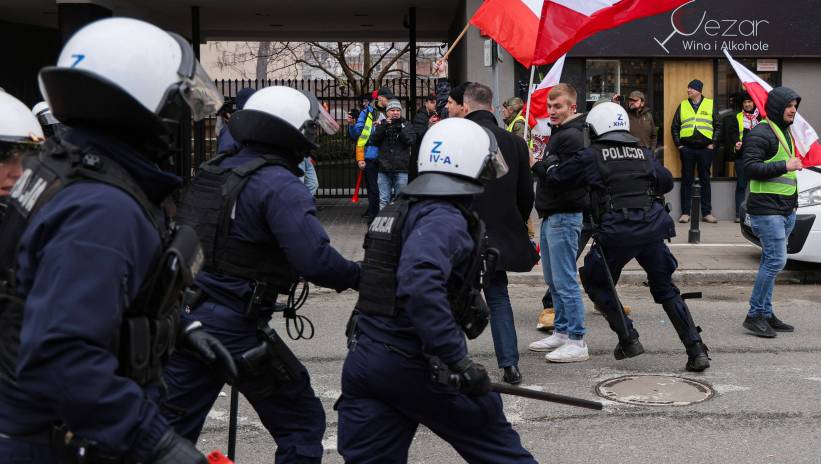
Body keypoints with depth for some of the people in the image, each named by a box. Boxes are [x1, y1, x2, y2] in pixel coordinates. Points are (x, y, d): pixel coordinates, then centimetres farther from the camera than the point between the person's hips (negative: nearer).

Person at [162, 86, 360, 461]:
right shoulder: (280, 186, -15)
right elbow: (315, 259, -24)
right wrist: (358, 276, -7)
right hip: (234, 327, -8)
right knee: (302, 423, 8)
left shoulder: (212, 172, 11)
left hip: (184, 315, 8)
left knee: (173, 429, 17)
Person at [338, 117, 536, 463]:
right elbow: (421, 286, -31)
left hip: (363, 359, 8)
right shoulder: (444, 219, -15)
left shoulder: (394, 213, 13)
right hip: (414, 366, -7)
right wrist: (458, 360, -30)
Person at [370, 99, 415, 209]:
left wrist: (400, 128, -15)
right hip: (384, 168, 1)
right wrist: (383, 127, -11)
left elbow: (411, 140, -8)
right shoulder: (381, 124, 11)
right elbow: (373, 140, -1)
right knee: (383, 200, 3)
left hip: (401, 169, -1)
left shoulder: (406, 125, 7)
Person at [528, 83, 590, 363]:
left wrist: (535, 164, -14)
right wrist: (538, 165, 4)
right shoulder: (558, 133, 18)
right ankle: (561, 332, 25)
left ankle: (577, 342, -6)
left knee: (565, 281, -9)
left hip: (564, 216, -11)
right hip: (550, 215, 11)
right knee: (553, 280, 16)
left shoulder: (572, 136, -15)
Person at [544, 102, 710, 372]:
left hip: (616, 233, -4)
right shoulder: (643, 153, 14)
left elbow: (557, 178, 11)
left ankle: (628, 339, 12)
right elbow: (666, 182, 22)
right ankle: (696, 351, 10)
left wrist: (551, 164, 33)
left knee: (596, 282, 19)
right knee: (665, 289, 16)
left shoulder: (592, 157, 3)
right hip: (653, 228, 4)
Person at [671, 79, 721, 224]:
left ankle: (707, 213, 9)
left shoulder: (710, 105, 6)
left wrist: (713, 143, -3)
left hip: (705, 148, -1)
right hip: (687, 148, 1)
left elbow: (718, 125, 6)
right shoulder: (683, 105, 9)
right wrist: (678, 144, 1)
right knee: (686, 180, 3)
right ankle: (685, 213, 7)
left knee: (705, 180, 5)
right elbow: (675, 127, 10)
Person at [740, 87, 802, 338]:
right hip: (767, 209, -9)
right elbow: (750, 168, -21)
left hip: (786, 209, 9)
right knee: (776, 261, -12)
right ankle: (754, 315, -4)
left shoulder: (785, 132, 19)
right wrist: (785, 166, -23)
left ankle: (766, 313, 17)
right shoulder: (760, 134, -12)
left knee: (771, 261, 12)